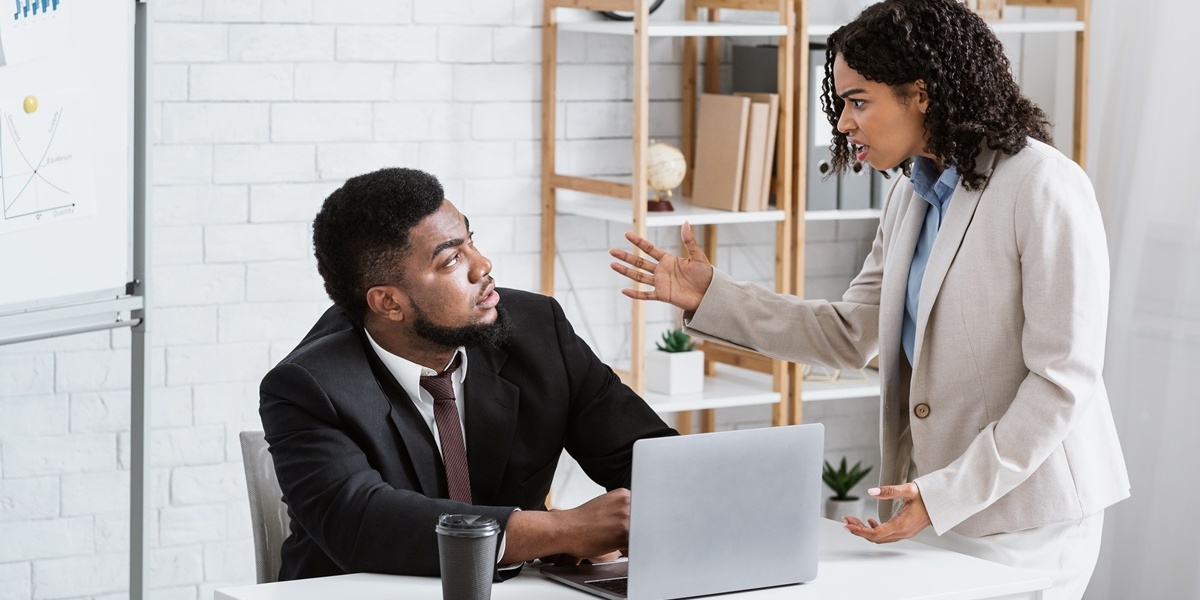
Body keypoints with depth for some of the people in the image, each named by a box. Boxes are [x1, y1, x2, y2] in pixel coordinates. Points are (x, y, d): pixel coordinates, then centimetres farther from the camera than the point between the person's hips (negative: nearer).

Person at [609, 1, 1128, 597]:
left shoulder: (1042, 187, -15)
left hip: (1022, 519, -7)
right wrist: (709, 296, 6)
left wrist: (948, 495, -22)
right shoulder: (911, 195, 11)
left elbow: (1063, 379, -18)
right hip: (932, 507, 7)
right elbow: (849, 335, 14)